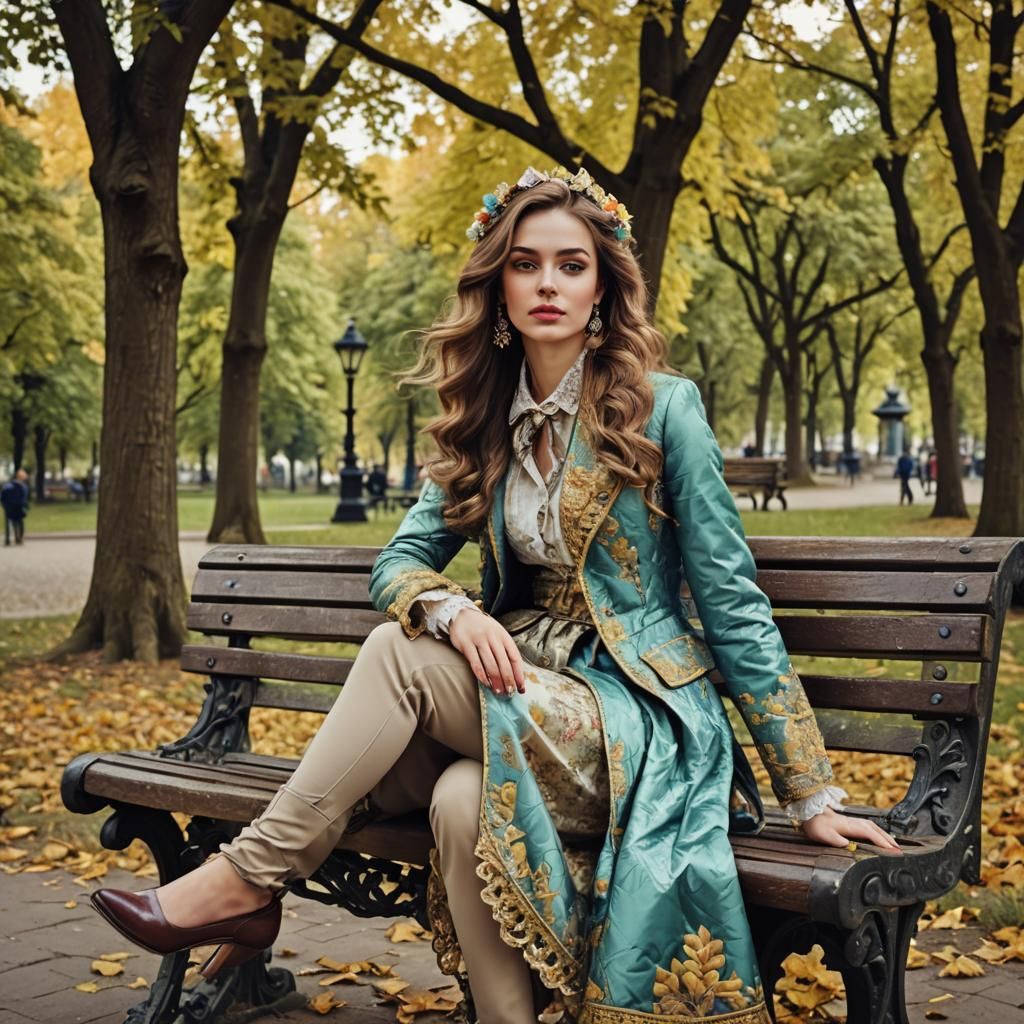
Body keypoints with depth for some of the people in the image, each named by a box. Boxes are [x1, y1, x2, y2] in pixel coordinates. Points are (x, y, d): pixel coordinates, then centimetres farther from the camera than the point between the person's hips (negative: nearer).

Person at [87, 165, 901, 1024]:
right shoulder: (488, 425, 9)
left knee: (400, 653, -23)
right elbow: (398, 563, 5)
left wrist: (811, 794, -8)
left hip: (640, 722, -4)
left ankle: (248, 881, -13)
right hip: (528, 690, 4)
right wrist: (454, 612, -21)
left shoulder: (661, 407, -7)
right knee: (464, 801, -32)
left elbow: (733, 605, -7)